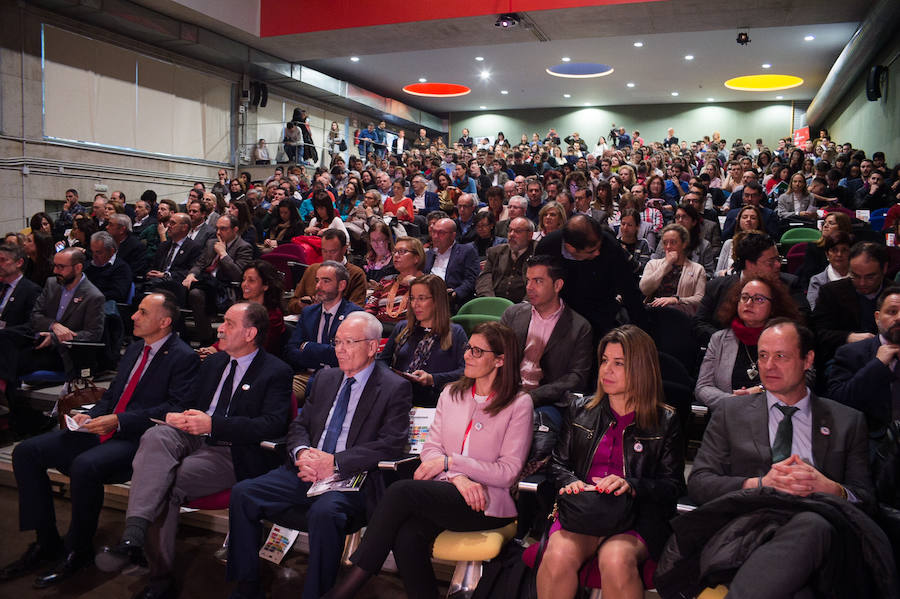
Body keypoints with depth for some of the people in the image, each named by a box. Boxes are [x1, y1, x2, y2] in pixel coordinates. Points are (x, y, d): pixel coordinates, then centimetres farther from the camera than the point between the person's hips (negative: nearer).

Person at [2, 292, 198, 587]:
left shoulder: (183, 358, -9)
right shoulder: (134, 349, 19)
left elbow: (174, 408, -18)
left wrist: (118, 421, -21)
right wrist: (90, 416, 3)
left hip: (139, 440, -9)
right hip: (102, 431, 9)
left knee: (84, 466, -35)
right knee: (26, 452, -2)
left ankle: (77, 552, -10)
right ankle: (46, 542, 5)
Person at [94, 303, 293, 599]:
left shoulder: (276, 372, -2)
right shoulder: (213, 362, 21)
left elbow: (273, 424, -15)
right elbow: (186, 405, 24)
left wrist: (212, 424, -20)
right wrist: (173, 416, -3)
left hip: (232, 455, -5)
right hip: (192, 438, 6)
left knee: (167, 484, -28)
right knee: (156, 436, -28)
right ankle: (133, 535, -39)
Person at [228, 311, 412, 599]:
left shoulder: (395, 388, -3)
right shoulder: (325, 378, 17)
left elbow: (390, 445, -12)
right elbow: (299, 425, 18)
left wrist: (335, 462, -19)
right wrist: (301, 452, -6)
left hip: (351, 478, -6)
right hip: (307, 471, 6)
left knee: (324, 511, -36)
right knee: (243, 492, -11)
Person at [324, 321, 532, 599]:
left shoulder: (519, 404, -2)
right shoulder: (452, 393, 13)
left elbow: (507, 472, -6)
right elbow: (431, 448, 8)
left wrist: (449, 461, -11)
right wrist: (457, 478, -12)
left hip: (488, 503, -4)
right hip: (446, 493, 4)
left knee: (401, 491, -26)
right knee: (407, 537, -29)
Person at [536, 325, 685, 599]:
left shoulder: (665, 422, 9)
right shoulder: (580, 411, 18)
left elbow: (674, 485, 5)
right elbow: (558, 463, 20)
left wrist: (631, 485, -14)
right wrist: (572, 482, -4)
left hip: (637, 516, -2)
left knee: (615, 560, -35)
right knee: (558, 556, -30)